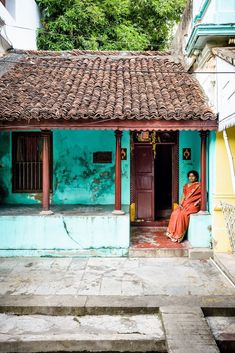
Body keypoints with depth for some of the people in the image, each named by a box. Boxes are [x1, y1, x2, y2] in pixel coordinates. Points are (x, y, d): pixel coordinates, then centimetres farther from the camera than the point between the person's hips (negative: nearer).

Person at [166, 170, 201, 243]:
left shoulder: (199, 186, 0)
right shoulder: (186, 186, 18)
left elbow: (201, 197, -6)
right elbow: (183, 196, 15)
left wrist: (194, 205, -15)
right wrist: (180, 204, -2)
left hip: (193, 205, -6)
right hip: (185, 204, 6)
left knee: (182, 214, -30)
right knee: (175, 213, -20)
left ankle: (178, 235, -24)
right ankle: (173, 233, -16)